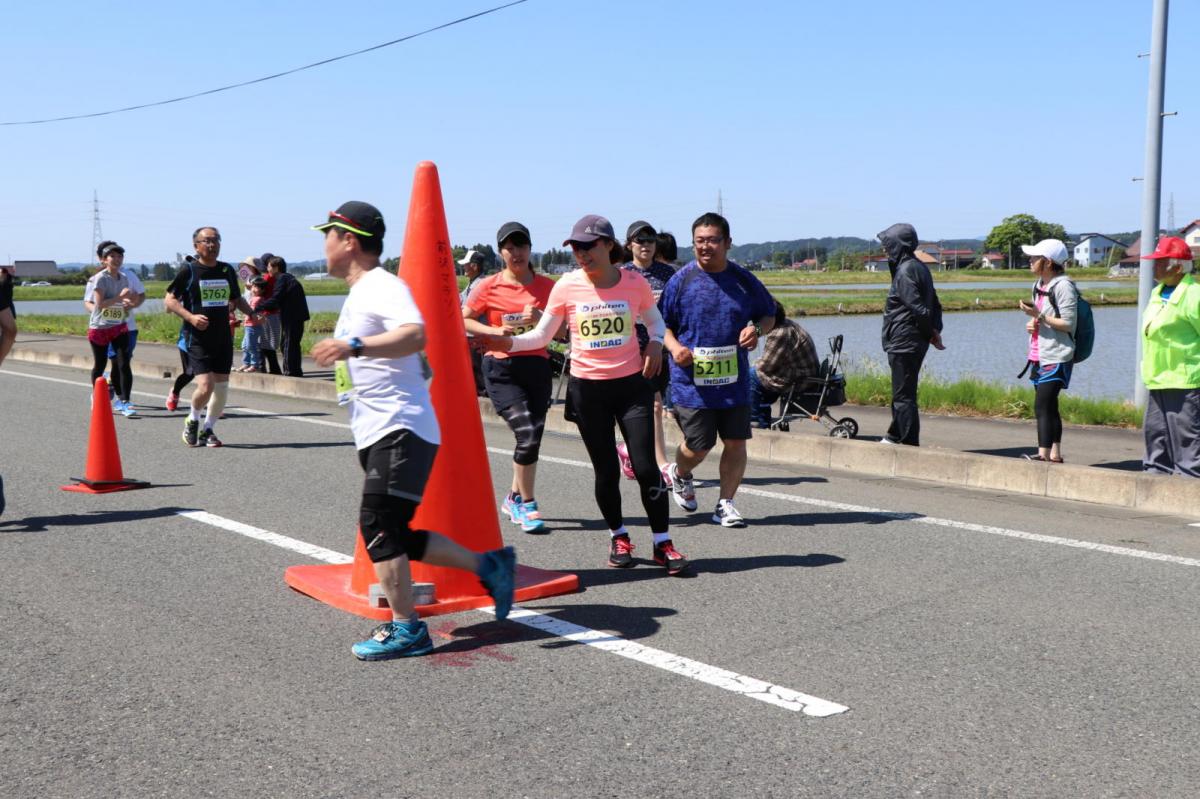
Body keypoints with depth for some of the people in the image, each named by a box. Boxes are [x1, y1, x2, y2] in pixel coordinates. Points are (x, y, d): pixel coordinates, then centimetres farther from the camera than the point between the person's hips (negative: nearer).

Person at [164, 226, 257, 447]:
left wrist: (251, 313, 6)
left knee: (222, 387, 5)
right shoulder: (188, 270, -4)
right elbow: (169, 301, -3)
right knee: (205, 386, -15)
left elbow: (236, 299, 24)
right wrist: (190, 317, -18)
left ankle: (208, 429, 23)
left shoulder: (227, 270, 11)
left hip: (223, 338, 5)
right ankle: (193, 419, 14)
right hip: (197, 338, -5)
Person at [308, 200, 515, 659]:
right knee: (394, 535, 9)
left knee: (377, 523, -15)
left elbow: (416, 334, -30)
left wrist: (354, 346, -37)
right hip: (375, 434, 11)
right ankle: (488, 565, 17)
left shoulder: (383, 286, -11)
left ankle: (406, 629, -8)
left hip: (401, 428, -11)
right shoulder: (358, 295, 21)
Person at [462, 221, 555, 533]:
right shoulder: (489, 286, 0)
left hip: (537, 366, 3)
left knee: (533, 437, 5)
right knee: (527, 434, -15)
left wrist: (541, 318, -13)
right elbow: (462, 320, 1)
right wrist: (493, 331, -14)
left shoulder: (546, 286, 6)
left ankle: (515, 498, 28)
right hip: (501, 368, -3)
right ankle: (526, 504, 1)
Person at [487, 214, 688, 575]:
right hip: (587, 388, 0)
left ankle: (663, 543, 9)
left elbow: (655, 320, 16)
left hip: (631, 384, 0)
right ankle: (618, 537, 29)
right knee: (606, 470, 6)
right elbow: (541, 335, 0)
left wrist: (655, 344, -4)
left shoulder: (634, 282, -2)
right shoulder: (567, 286, -4)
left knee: (646, 467, -4)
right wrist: (509, 343, -16)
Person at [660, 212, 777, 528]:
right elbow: (661, 323, 5)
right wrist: (673, 346, -14)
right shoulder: (681, 280, -3)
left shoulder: (744, 280, 3)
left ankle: (725, 503, 19)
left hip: (734, 380, 3)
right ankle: (679, 474, 35)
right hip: (692, 381, -2)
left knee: (736, 442, 3)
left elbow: (769, 315, 15)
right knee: (698, 446, 1)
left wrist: (757, 329, -6)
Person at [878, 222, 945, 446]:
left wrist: (930, 333, -9)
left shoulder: (905, 271, -17)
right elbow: (935, 304, 14)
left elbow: (919, 308, -22)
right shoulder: (920, 267, 14)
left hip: (903, 343, -10)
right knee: (903, 393, 20)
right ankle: (895, 435, 32)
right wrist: (935, 330, 5)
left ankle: (910, 443, 0)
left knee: (903, 396, -4)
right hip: (915, 342, 10)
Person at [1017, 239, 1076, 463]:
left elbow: (1069, 324, -16)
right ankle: (1055, 454, 17)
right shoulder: (1040, 285, 16)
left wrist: (1039, 315, -20)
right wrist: (1032, 324, 6)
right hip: (1039, 356, 9)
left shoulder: (1063, 286, -12)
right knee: (1049, 407, 11)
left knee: (1042, 406, -15)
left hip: (1056, 358, -9)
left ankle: (1043, 454, -15)